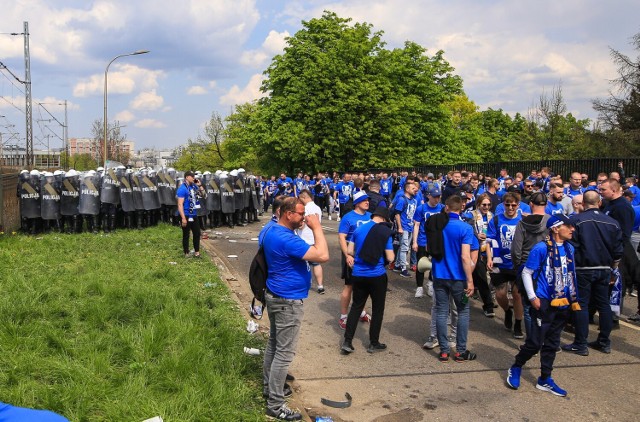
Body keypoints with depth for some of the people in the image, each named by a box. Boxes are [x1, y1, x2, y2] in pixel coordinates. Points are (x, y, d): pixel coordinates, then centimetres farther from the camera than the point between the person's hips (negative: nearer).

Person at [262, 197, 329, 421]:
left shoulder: (272, 231, 5)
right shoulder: (286, 239, -28)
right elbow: (323, 256, -31)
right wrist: (317, 227, -23)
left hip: (275, 295, 11)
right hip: (288, 301, -11)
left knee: (274, 344, 22)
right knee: (284, 352, -3)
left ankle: (269, 387, 36)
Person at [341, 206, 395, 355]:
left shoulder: (359, 229, 3)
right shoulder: (385, 232, -9)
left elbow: (349, 251, 6)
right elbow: (390, 258, -9)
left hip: (358, 274, 4)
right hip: (377, 276, -4)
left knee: (356, 307, 14)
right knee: (377, 309, 12)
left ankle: (347, 342, 9)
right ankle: (373, 343, 19)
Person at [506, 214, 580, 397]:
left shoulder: (569, 248, 7)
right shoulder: (541, 248, -13)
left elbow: (570, 274, 17)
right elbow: (526, 272, -8)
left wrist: (573, 298, 13)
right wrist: (532, 297, -11)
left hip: (563, 305, 7)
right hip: (544, 304, -7)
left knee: (552, 344, 13)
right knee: (535, 342, -3)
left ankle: (545, 379, 25)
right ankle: (515, 368, 20)